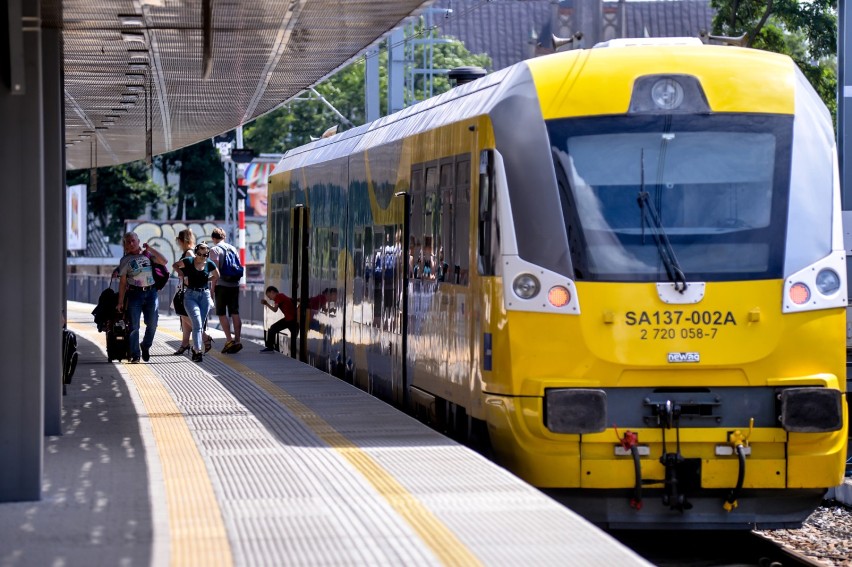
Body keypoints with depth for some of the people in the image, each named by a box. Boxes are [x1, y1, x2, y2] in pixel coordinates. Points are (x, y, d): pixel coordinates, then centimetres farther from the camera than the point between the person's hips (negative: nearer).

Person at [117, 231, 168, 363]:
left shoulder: (147, 254, 10)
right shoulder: (125, 260, 5)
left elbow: (164, 261, -3)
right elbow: (122, 282, 3)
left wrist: (150, 249, -3)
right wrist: (120, 301, -1)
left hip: (151, 293, 1)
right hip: (135, 293, -1)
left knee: (152, 324, 0)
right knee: (134, 325, -5)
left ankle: (146, 346, 25)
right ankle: (135, 355, 1)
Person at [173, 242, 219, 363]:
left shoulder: (209, 264, 0)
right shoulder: (188, 262, -7)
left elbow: (216, 276, 18)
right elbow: (175, 265, 11)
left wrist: (206, 280, 4)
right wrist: (183, 276, 0)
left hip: (204, 295, 3)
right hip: (190, 295, -3)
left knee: (200, 325, 7)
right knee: (197, 323, -16)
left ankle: (195, 348, 27)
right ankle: (198, 352, -19)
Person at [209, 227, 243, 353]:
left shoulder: (215, 250, -5)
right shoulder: (233, 248, 13)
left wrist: (212, 287, -9)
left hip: (222, 285, -5)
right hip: (235, 285, 5)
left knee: (222, 313, -1)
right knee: (235, 313, 6)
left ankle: (229, 340, -11)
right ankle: (237, 340, 3)